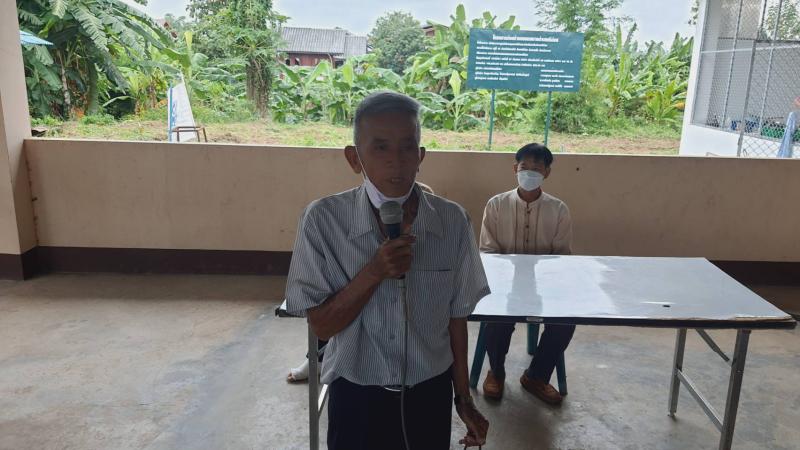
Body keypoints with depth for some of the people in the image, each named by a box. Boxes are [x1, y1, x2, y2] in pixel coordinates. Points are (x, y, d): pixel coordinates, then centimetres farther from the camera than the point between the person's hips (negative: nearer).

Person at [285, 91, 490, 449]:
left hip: (430, 393, 2)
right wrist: (374, 272, -27)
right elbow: (321, 325, -13)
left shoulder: (453, 221, -11)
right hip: (356, 395, -1)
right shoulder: (323, 220, -16)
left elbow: (455, 316, -2)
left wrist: (463, 398, 5)